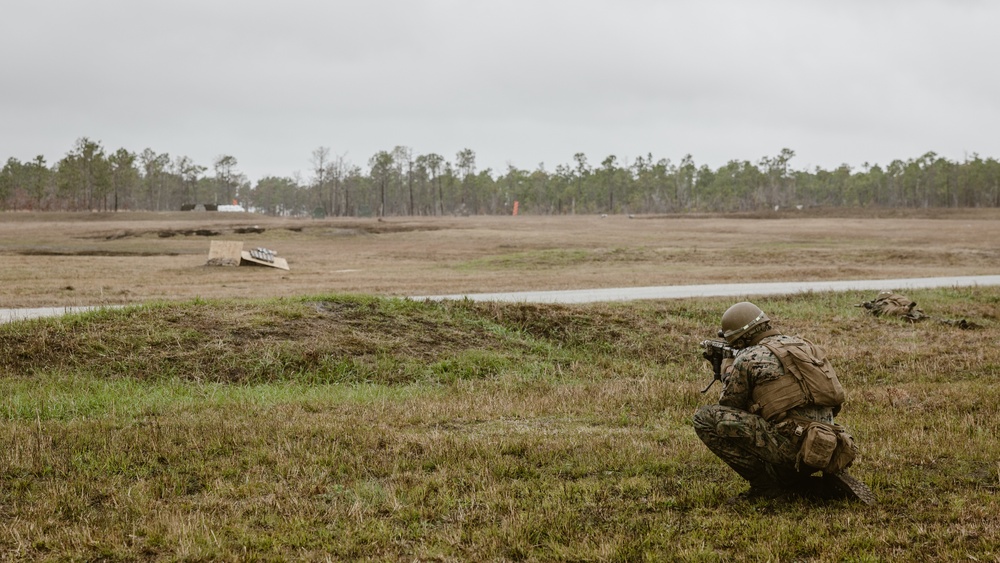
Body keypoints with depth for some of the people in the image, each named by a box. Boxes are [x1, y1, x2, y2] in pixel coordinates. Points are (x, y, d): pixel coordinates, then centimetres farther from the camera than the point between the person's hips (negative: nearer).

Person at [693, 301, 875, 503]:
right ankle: (829, 483, 10)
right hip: (825, 451, 8)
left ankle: (765, 484, -3)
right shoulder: (804, 346, 18)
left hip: (791, 447, -8)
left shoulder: (747, 359, -3)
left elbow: (727, 406, 11)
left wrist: (727, 368, 27)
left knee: (705, 418, -5)